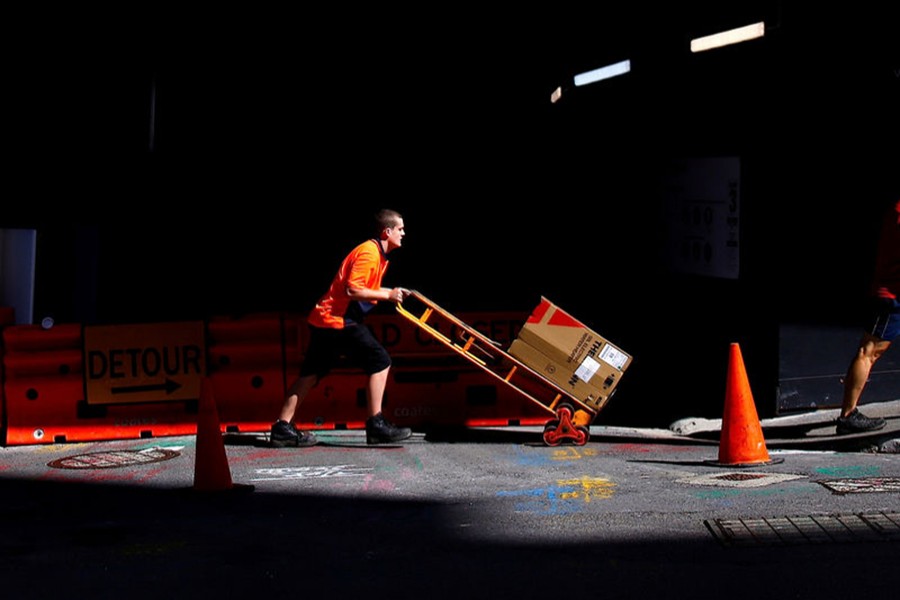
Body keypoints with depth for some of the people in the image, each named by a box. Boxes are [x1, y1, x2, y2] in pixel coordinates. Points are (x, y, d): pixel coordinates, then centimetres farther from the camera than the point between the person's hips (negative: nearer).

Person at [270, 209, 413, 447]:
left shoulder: (376, 253, 17)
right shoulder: (369, 253, -14)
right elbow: (352, 290, -22)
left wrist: (391, 292, 14)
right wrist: (387, 295, -16)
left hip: (323, 319, 10)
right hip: (339, 320, -10)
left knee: (311, 373, 10)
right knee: (380, 362, -6)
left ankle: (282, 428, 10)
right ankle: (376, 425, -7)